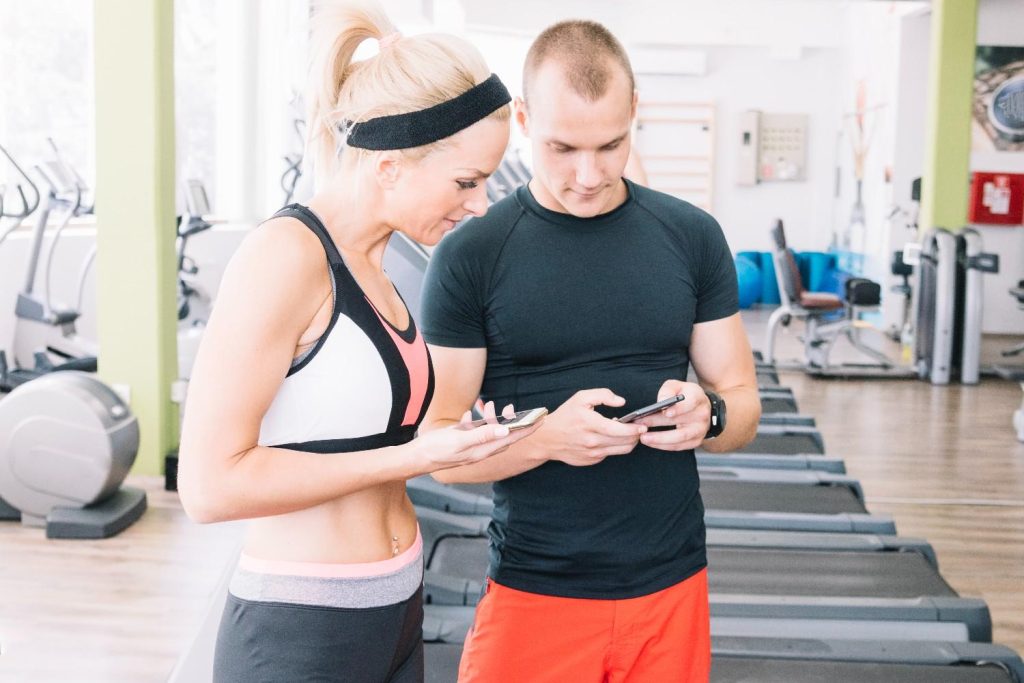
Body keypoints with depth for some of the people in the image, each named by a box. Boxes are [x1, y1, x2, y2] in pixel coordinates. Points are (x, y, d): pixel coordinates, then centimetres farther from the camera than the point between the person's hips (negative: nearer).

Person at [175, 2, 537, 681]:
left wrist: (459, 436, 3)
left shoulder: (368, 262, 7)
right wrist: (417, 457, -19)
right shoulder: (286, 255, -18)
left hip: (397, 612, 8)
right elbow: (211, 483, -21)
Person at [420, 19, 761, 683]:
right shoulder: (470, 256, -7)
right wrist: (548, 438, -25)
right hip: (534, 595, -2)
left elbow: (743, 402, 7)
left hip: (673, 586, 3)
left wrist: (709, 416, -16)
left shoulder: (692, 236, 1)